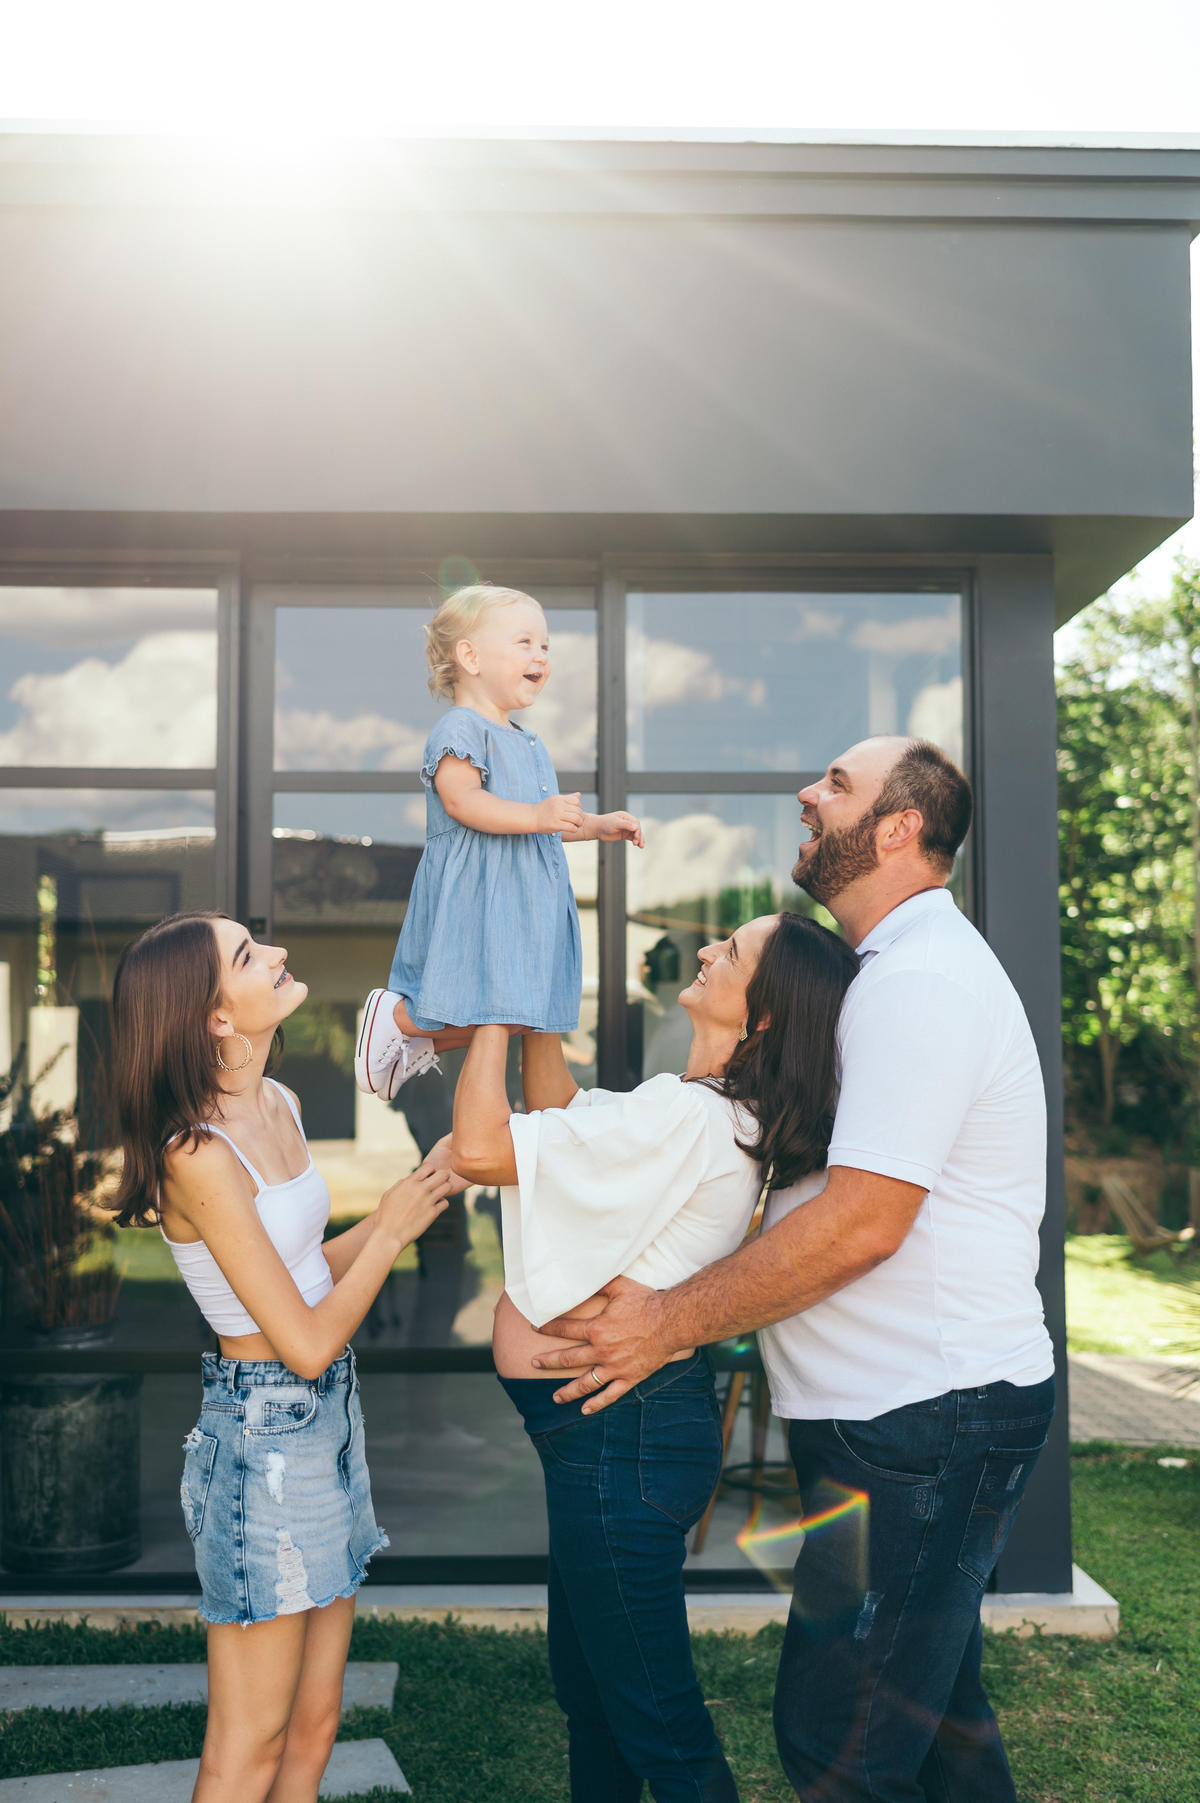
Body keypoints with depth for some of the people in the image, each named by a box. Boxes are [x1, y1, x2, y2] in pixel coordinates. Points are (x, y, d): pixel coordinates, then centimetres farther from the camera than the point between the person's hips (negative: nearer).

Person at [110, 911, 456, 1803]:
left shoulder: (278, 1106, 4)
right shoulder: (200, 1158, -23)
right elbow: (308, 1342, -20)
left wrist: (397, 1209, 3)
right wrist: (392, 1230, -10)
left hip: (329, 1415, 8)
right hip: (263, 1432, -8)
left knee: (314, 1728, 18)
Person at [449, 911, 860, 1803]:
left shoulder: (689, 1118, -26)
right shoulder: (716, 1112, 6)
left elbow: (480, 1147, -27)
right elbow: (559, 1113, 20)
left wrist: (495, 1009, -14)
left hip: (622, 1436, -10)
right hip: (610, 1426, 10)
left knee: (659, 1727, 5)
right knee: (587, 1688, 26)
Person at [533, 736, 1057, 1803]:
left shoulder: (920, 978, -18)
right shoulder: (907, 969, 18)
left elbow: (863, 1222, -24)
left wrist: (673, 1322, -16)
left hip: (921, 1422, -11)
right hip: (919, 1406, 11)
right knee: (937, 1712, 20)